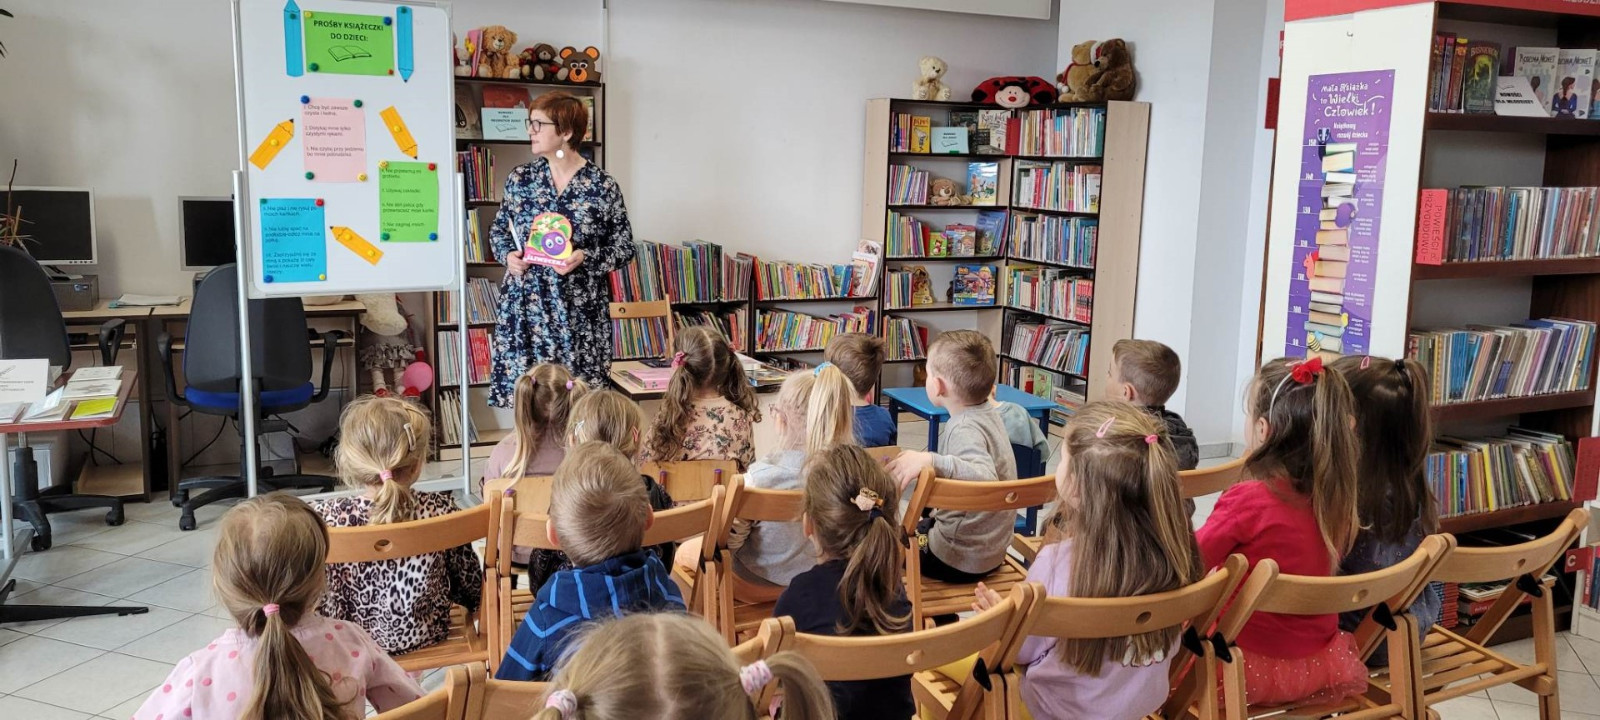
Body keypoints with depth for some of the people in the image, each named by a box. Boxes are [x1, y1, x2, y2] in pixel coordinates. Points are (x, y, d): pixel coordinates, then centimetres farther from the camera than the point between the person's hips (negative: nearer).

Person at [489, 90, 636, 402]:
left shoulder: (603, 186, -3)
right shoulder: (520, 178, 6)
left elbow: (624, 247, 1)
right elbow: (498, 230, 18)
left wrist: (586, 257, -16)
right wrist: (508, 255, -3)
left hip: (578, 311, -3)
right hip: (524, 307, 3)